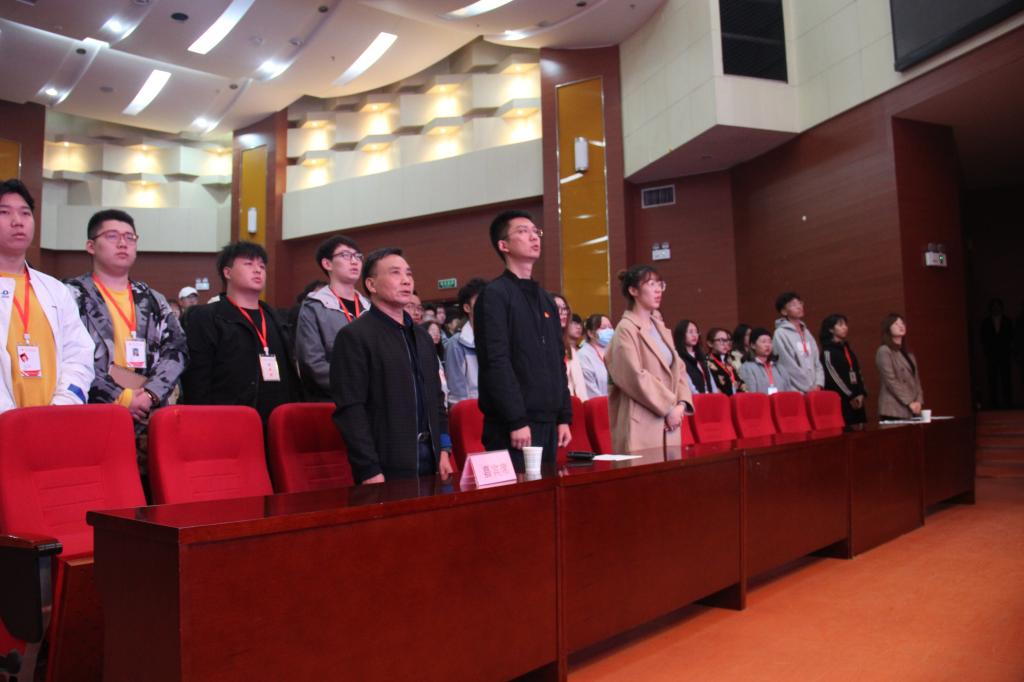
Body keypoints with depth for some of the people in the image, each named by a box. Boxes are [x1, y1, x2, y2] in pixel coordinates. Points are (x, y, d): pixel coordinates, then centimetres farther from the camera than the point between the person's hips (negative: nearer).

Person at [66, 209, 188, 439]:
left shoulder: (154, 300, 16)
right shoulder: (71, 296, 3)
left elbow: (177, 350, 5)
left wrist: (150, 394, -11)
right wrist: (120, 397, -14)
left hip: (150, 418, 4)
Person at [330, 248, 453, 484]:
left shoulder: (422, 336, 16)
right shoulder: (354, 336, -7)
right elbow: (350, 409, -13)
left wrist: (443, 448, 9)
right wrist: (369, 470, -17)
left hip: (428, 456, 6)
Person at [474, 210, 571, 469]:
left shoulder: (546, 300, 17)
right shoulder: (494, 295, -8)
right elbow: (496, 363, -16)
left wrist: (564, 417, 12)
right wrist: (517, 421, -19)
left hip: (548, 421, 8)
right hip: (512, 424, -8)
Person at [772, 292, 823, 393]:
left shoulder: (806, 333, 15)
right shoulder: (781, 333, -6)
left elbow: (817, 362, 13)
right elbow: (790, 366, -10)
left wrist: (818, 384, -1)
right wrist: (808, 387, -9)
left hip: (813, 390, 6)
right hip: (794, 391, -6)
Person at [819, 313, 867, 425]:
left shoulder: (847, 349, 19)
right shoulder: (828, 351, -5)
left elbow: (857, 373, 18)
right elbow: (833, 377, -12)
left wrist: (861, 393, 4)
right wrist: (850, 396, -11)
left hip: (855, 400, 7)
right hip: (840, 400, -7)